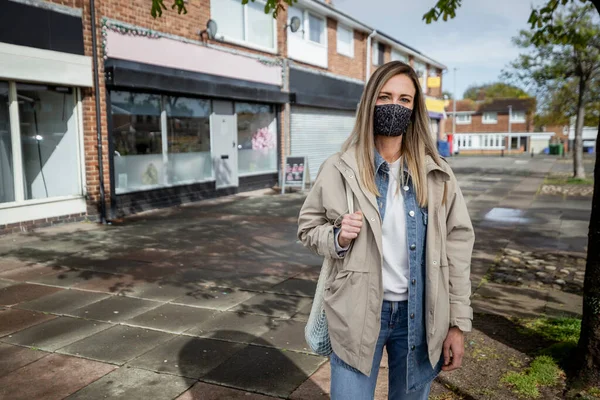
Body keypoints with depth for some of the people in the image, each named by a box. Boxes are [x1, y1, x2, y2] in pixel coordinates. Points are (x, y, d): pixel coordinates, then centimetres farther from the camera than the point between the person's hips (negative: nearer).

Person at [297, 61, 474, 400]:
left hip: (418, 312, 2)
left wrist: (458, 323, -1)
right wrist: (337, 237, -18)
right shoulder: (340, 169, -6)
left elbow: (457, 245, 0)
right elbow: (308, 228, 5)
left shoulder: (436, 173, -2)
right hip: (358, 311, -1)